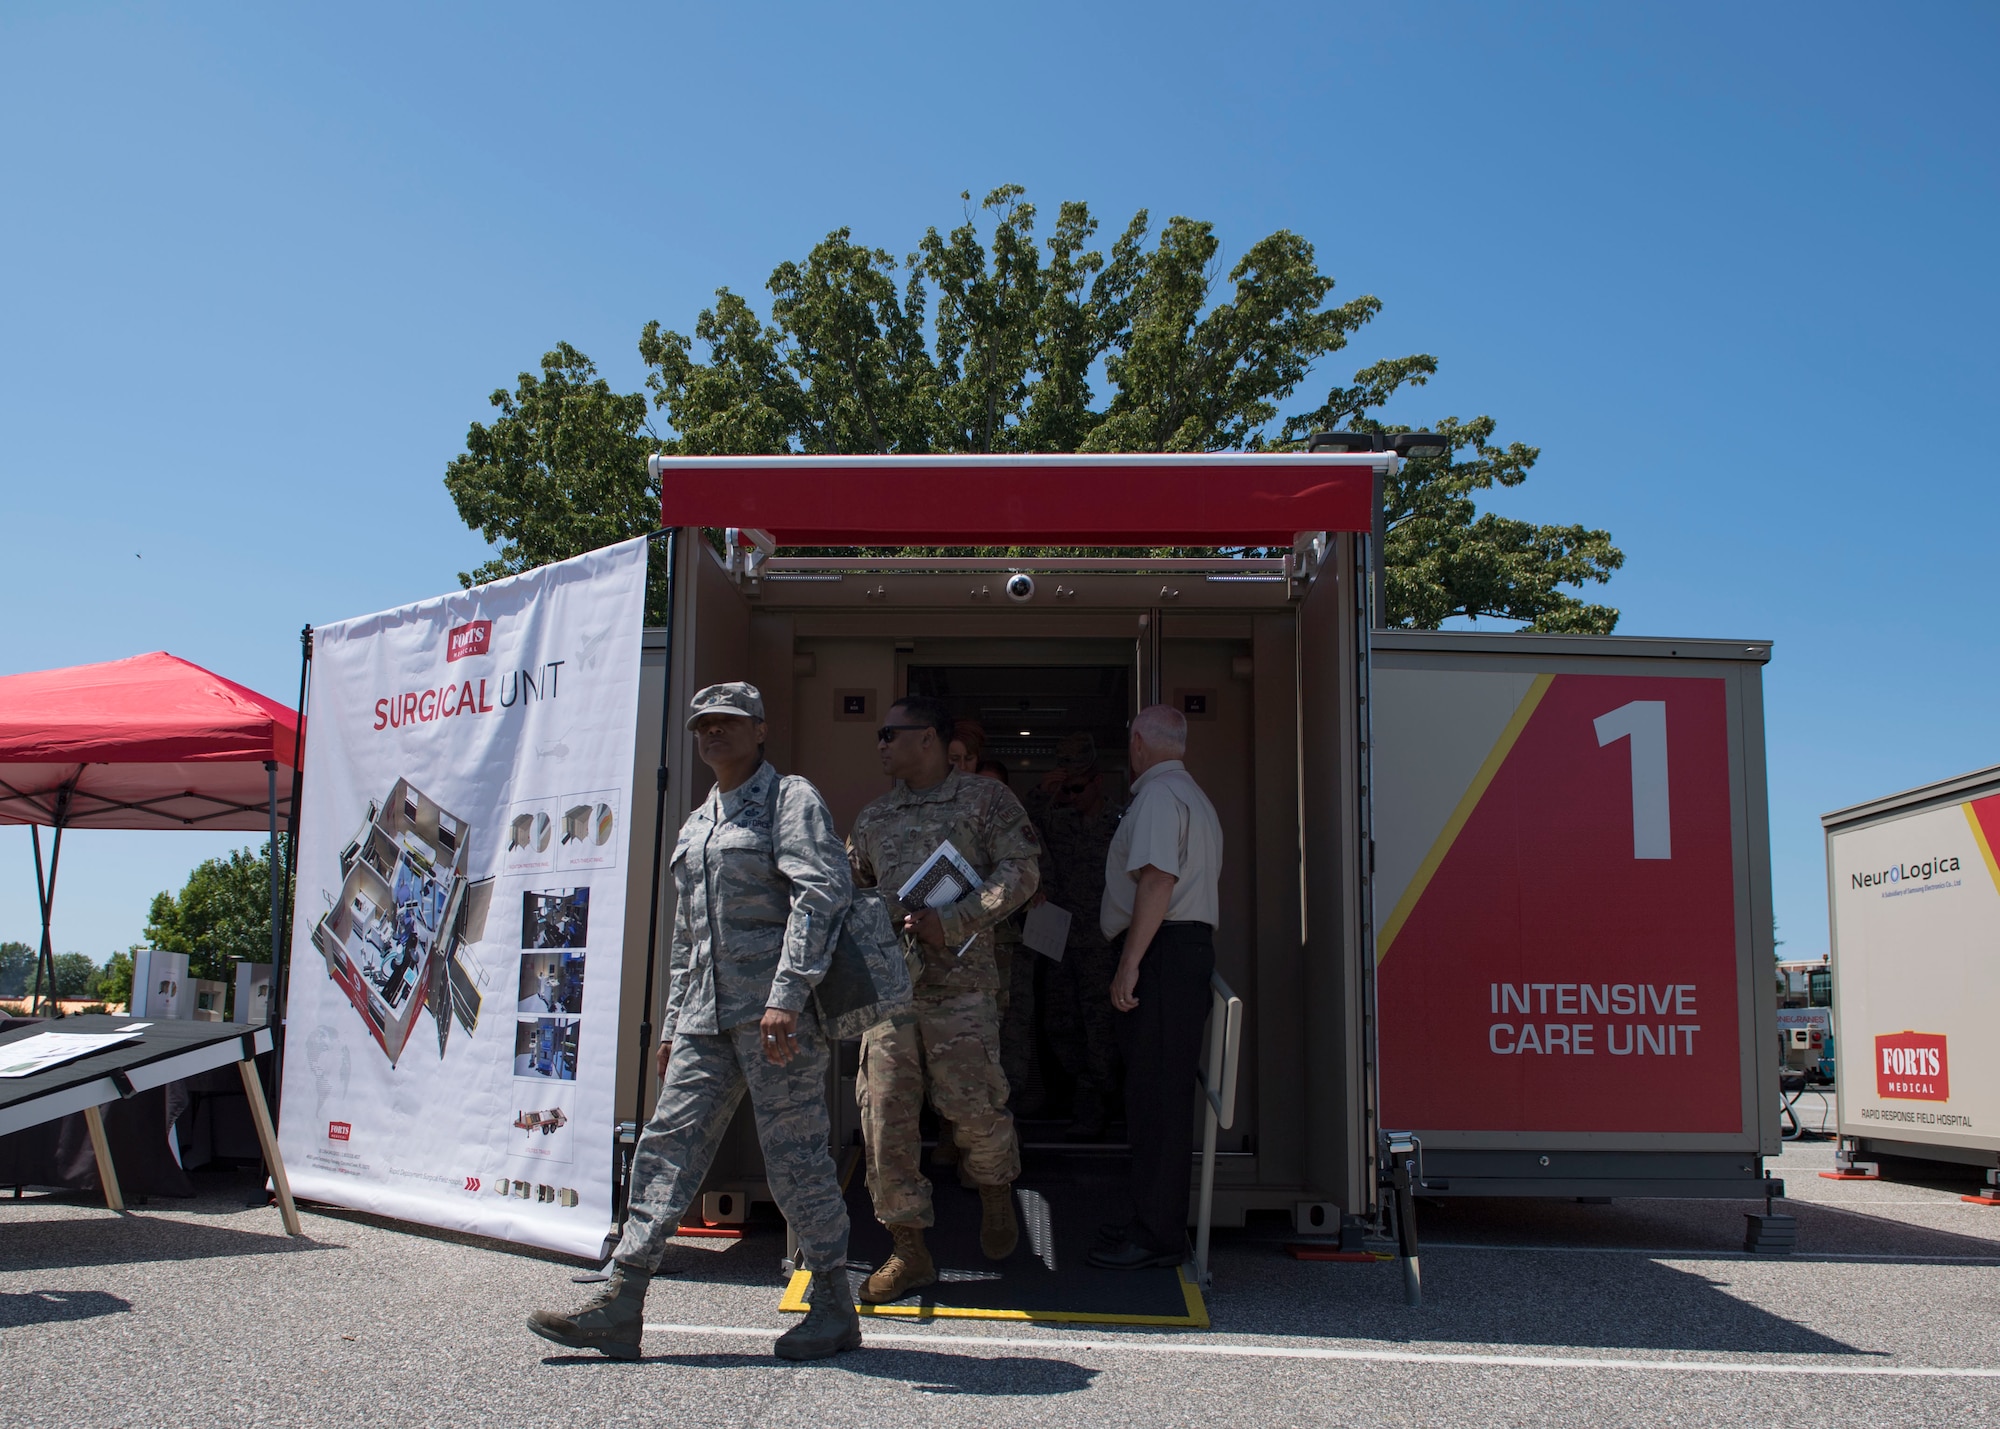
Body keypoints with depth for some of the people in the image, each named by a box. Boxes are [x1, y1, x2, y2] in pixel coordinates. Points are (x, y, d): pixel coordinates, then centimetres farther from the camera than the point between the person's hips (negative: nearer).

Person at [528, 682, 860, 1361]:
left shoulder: (791, 799, -1)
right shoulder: (696, 825, 24)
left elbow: (821, 896, -14)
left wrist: (786, 995, -23)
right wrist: (672, 1024, 23)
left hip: (776, 1010, -8)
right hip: (706, 1016, 8)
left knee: (794, 1154, -3)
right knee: (667, 1145, 2)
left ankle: (835, 1308, 10)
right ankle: (618, 1308, 5)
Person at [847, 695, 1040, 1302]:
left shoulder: (986, 799, 4)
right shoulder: (873, 818, 19)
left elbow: (1019, 871, -7)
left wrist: (951, 921, -17)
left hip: (959, 982, -4)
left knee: (973, 1103, -2)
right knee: (885, 1114, -1)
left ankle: (996, 1195, 30)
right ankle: (908, 1250, 10)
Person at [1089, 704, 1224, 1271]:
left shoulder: (1158, 794, -10)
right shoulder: (1194, 796, 22)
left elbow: (1157, 882, -21)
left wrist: (1130, 965, -23)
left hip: (1161, 950, -11)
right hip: (1191, 945, 11)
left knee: (1156, 1092, -8)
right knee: (1162, 1091, 14)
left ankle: (1157, 1236, -4)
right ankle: (1154, 1220, 22)